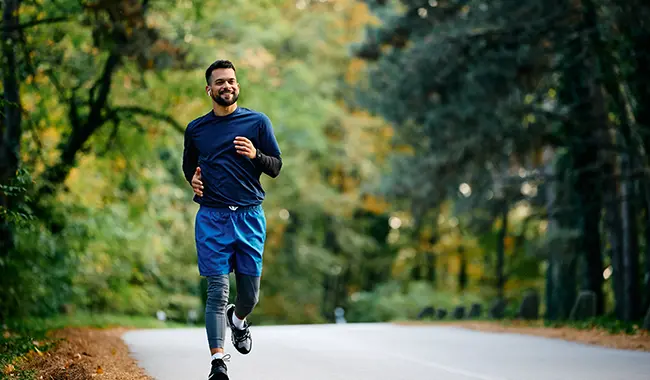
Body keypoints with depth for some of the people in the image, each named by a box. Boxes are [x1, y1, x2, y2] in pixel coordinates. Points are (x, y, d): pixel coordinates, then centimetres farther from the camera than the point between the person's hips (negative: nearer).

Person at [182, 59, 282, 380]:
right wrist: (193, 179, 1)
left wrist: (256, 155, -14)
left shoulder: (258, 122, 6)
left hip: (249, 216, 0)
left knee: (249, 293, 6)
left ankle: (237, 320, 40)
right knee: (217, 290, -8)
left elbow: (276, 167, 6)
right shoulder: (195, 129, 10)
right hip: (212, 217, 0)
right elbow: (188, 165, 24)